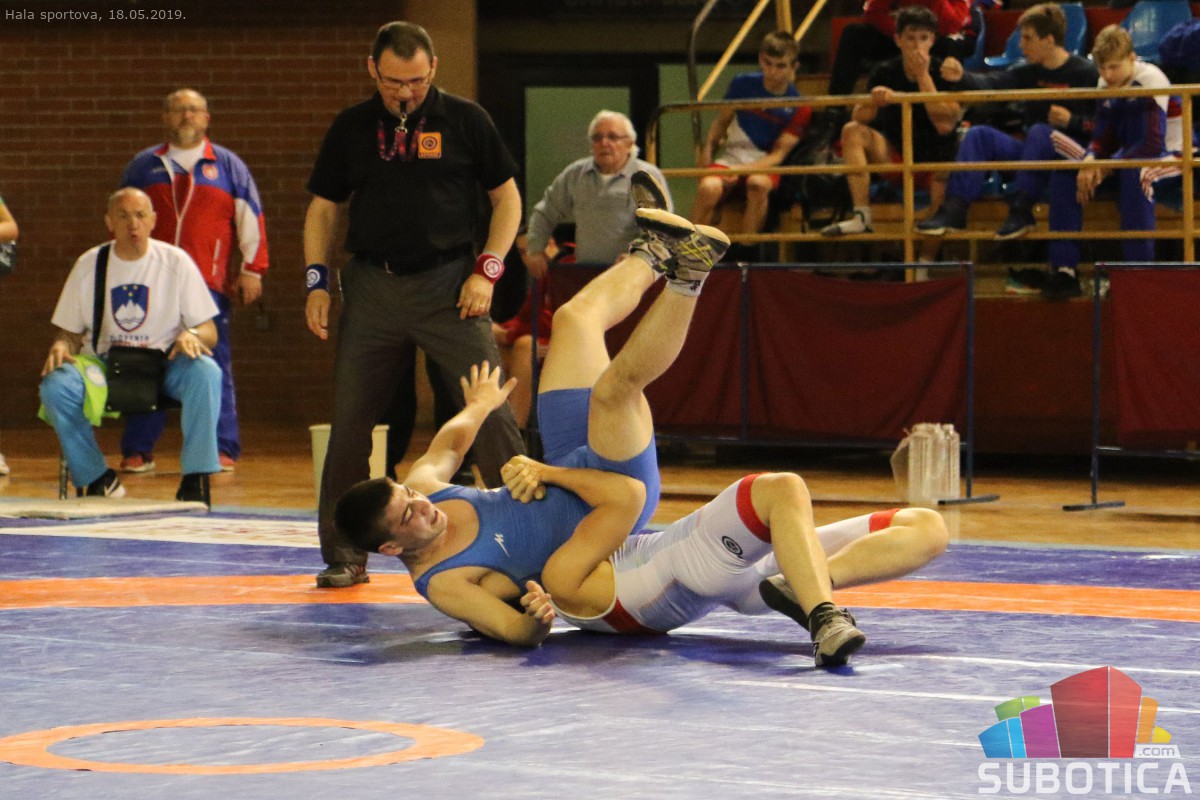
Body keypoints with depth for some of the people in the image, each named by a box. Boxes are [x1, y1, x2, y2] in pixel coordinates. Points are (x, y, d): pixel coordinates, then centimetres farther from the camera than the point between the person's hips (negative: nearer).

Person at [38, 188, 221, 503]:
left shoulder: (176, 262, -1)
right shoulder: (89, 265, 4)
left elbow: (210, 332, 0)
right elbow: (70, 332, 9)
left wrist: (192, 336, -25)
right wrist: (61, 346, -16)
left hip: (164, 364, -1)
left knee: (206, 372, -33)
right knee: (55, 386, -28)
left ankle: (196, 478, -24)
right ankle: (96, 478, -9)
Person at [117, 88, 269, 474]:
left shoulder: (228, 166, 10)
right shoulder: (143, 166, 15)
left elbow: (251, 218, 10)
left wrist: (251, 270, 5)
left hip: (209, 282, -2)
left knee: (215, 366, -3)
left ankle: (223, 449, 1)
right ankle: (137, 451, 4)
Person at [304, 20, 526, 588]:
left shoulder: (465, 120, 2)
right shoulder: (351, 128, 9)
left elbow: (507, 198, 6)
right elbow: (323, 207, 15)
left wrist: (487, 270, -5)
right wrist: (317, 281, 4)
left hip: (448, 285, -2)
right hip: (371, 286, 2)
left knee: (490, 412, -10)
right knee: (349, 419, 1)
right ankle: (344, 556, 12)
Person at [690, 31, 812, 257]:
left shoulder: (799, 108, -3)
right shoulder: (743, 84, 3)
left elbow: (778, 153, -7)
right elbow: (721, 122, 15)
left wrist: (743, 171, -22)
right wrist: (707, 151, -3)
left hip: (765, 164, -1)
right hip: (730, 157, 1)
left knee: (758, 184, -40)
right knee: (708, 187, -34)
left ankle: (743, 252, -34)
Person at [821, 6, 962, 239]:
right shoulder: (885, 73, -3)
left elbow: (944, 125, -24)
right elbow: (859, 117, -12)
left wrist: (923, 75, -23)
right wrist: (875, 101, -35)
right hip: (896, 162, 3)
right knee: (852, 132, -19)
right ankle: (861, 218, -27)